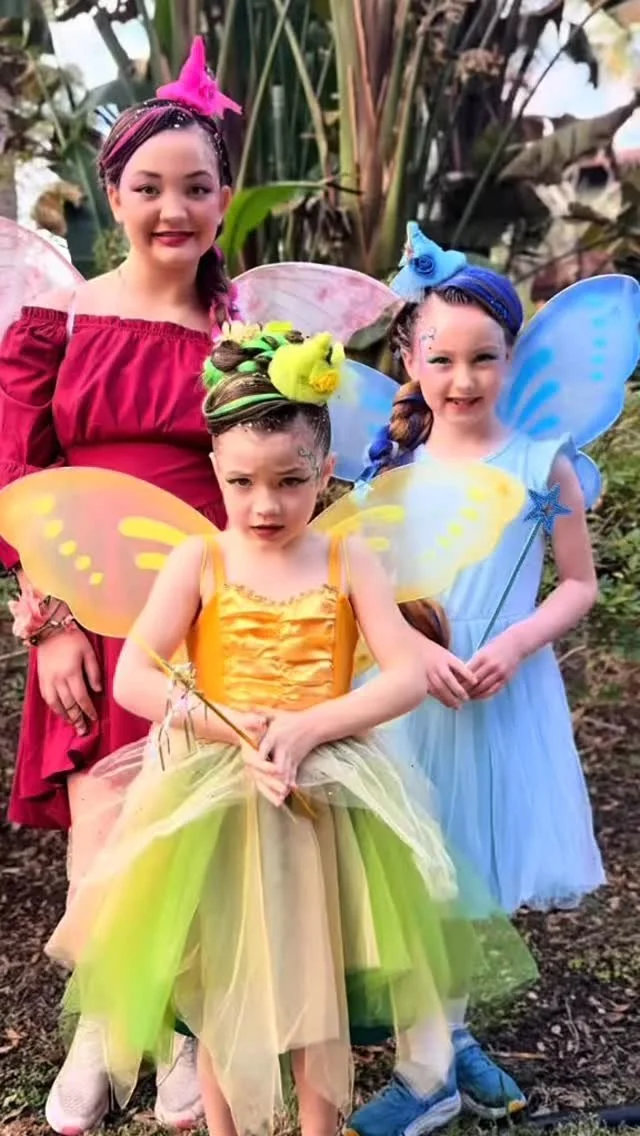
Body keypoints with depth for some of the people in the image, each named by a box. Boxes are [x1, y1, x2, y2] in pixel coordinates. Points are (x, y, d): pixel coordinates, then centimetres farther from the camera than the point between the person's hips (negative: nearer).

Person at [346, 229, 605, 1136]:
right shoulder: (395, 464, 0)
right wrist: (421, 652, -15)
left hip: (505, 700, -1)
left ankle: (441, 1045, 32)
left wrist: (513, 646, -16)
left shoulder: (542, 462, -4)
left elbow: (579, 586, 0)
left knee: (467, 878, 11)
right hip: (411, 696, 1)